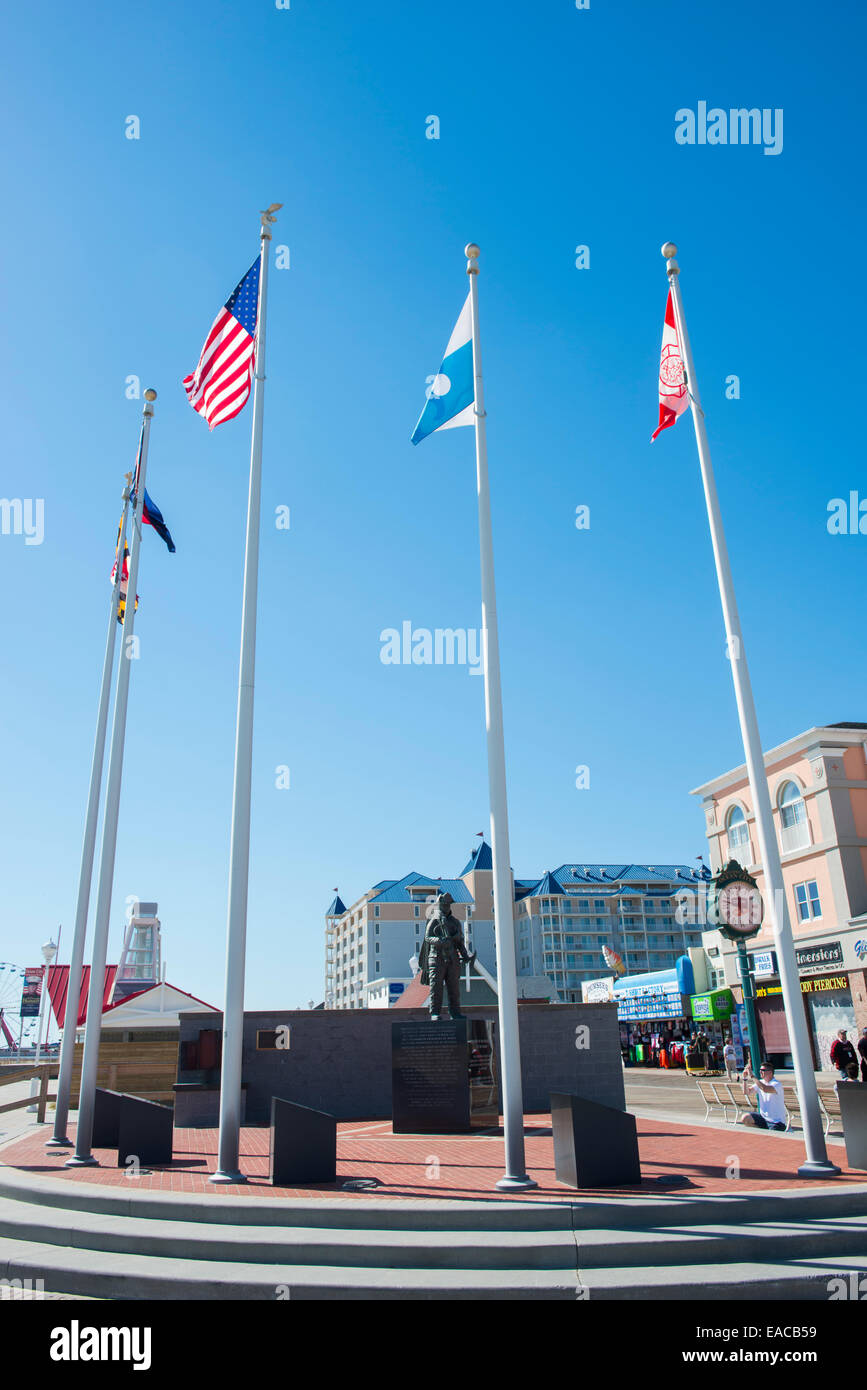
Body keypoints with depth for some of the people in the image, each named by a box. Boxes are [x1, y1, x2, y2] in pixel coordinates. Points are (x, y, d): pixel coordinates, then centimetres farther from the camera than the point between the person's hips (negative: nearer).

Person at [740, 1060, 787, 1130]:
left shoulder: (776, 1084, -16)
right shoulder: (760, 1082, 7)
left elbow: (765, 1089, -37)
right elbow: (746, 1092, 7)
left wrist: (752, 1076, -32)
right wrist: (744, 1078, -6)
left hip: (776, 1122, -7)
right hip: (763, 1117, 7)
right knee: (745, 1118, -13)